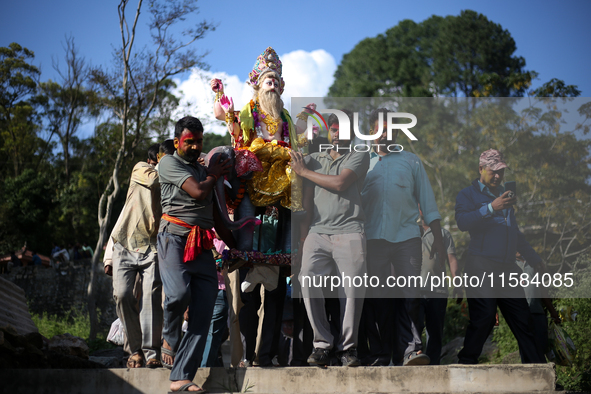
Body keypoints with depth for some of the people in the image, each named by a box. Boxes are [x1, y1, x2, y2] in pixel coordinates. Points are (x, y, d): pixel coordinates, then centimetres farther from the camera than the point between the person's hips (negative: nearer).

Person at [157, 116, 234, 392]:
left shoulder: (204, 170, 27)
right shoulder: (170, 163, 5)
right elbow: (197, 192, -8)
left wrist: (234, 245, 24)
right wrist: (213, 175, 11)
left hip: (202, 245, 6)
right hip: (175, 237, -6)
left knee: (202, 315, -6)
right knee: (179, 294, -30)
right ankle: (170, 337, 4)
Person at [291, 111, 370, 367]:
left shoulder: (359, 157, 10)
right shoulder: (314, 159, 22)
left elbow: (340, 183, -8)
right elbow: (307, 202, 18)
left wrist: (303, 171, 3)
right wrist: (303, 239, 9)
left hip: (349, 232, -2)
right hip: (318, 231, 2)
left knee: (353, 287, -11)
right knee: (308, 280, -18)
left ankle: (348, 347, 2)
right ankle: (322, 344, -11)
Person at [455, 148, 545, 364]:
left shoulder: (505, 195, 26)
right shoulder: (468, 194, 5)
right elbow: (463, 221, -16)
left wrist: (533, 258, 34)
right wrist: (491, 208, -26)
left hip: (507, 269, 6)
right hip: (481, 267, -6)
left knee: (522, 318, 3)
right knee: (483, 317, -16)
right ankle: (465, 364, -7)